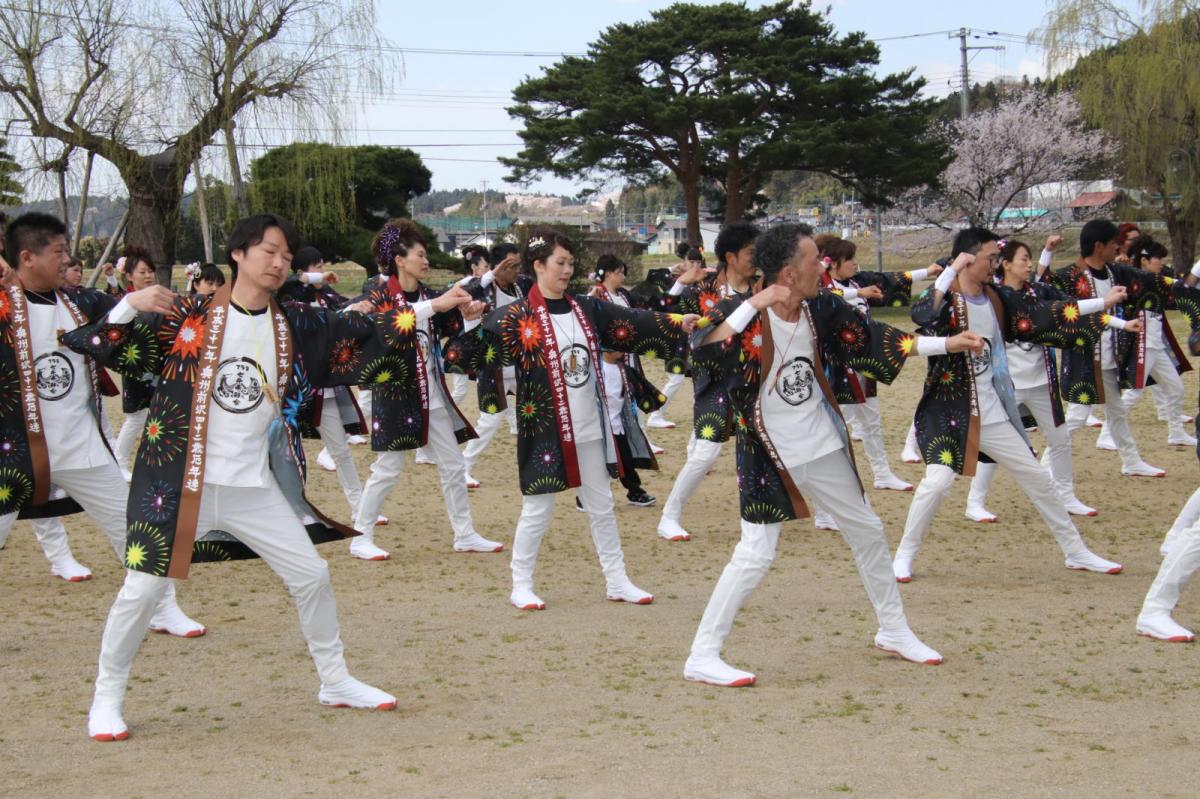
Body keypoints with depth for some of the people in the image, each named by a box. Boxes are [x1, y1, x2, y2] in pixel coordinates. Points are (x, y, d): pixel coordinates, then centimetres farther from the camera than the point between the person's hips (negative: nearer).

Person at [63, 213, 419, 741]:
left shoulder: (295, 325, 2)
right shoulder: (189, 317, -8)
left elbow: (367, 335, 1)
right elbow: (93, 344, -7)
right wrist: (129, 308, -24)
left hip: (255, 486, 4)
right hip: (180, 480, -4)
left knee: (311, 575, 9)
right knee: (142, 589, -3)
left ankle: (335, 682, 28)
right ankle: (106, 698, 17)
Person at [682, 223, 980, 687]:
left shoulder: (821, 310, -4)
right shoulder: (743, 315, -20)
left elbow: (873, 340, 7)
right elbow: (703, 353, -37)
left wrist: (948, 344, 8)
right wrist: (753, 305, -37)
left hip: (823, 446, 7)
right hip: (768, 454, -7)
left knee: (867, 532, 18)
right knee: (755, 554, -13)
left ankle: (894, 631, 37)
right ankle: (702, 657, -4)